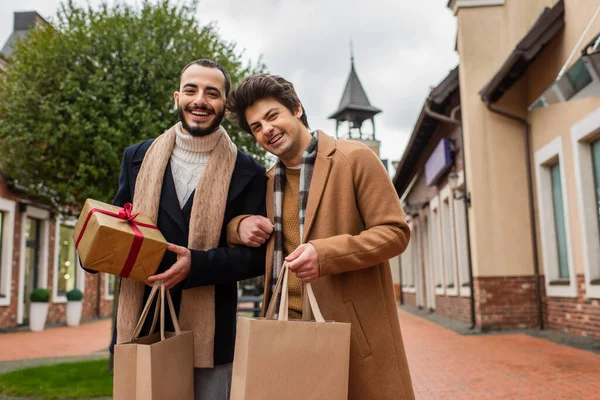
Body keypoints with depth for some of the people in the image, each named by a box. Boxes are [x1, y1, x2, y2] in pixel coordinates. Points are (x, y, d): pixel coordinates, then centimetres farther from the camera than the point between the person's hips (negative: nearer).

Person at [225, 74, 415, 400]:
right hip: (285, 325, 5)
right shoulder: (268, 180, 13)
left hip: (354, 328, -4)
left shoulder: (354, 158, -5)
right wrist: (240, 226, 0)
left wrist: (325, 253, -22)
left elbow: (395, 232, -8)